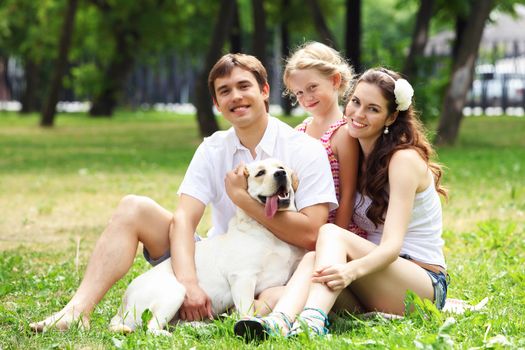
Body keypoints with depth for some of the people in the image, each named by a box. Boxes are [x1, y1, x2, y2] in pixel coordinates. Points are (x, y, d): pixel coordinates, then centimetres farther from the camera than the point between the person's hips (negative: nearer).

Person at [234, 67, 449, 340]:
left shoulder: (404, 159, -10)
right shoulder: (360, 156, 14)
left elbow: (392, 245, -22)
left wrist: (352, 269, -41)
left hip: (425, 284, -6)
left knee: (331, 233, -28)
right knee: (313, 259, -24)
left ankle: (312, 322, -55)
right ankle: (280, 321, -54)